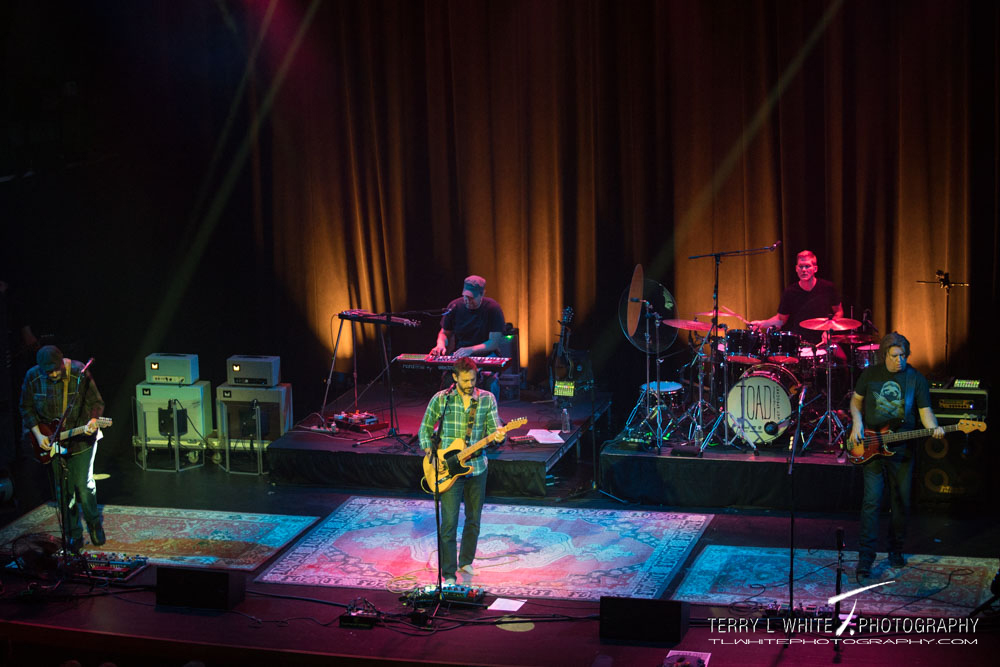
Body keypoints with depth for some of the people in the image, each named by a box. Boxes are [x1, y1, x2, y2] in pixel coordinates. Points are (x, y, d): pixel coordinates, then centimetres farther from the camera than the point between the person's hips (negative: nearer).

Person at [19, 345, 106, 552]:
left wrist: (93, 421, -25)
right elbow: (27, 408, 3)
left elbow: (96, 402, -6)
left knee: (83, 485, -2)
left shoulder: (79, 374, -15)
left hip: (80, 441, -2)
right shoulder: (32, 378, -9)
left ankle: (94, 523, 25)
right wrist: (38, 435, -6)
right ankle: (73, 536, 20)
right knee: (62, 490, 7)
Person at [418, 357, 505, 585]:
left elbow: (494, 427, -3)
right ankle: (449, 574, 0)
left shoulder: (486, 399, 1)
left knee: (473, 519, 14)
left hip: (477, 467, 3)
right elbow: (425, 429, 4)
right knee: (449, 522, -7)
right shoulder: (440, 399, -4)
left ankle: (465, 562, 34)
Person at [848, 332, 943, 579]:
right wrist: (857, 423, -2)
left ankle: (895, 551, 28)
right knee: (871, 501, -10)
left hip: (902, 450, 1)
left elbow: (925, 410, -1)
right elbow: (856, 399, 15)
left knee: (901, 503, 8)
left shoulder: (916, 378, 0)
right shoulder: (870, 373, 2)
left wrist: (933, 428, -21)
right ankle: (865, 558, -9)